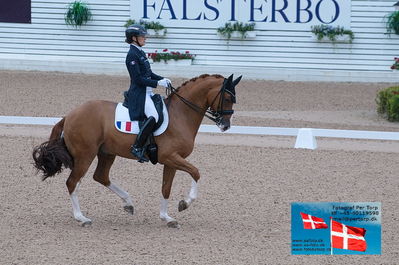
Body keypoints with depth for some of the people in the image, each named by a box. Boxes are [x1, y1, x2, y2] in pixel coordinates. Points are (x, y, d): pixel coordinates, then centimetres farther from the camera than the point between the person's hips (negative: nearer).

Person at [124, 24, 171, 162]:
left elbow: (148, 73, 21)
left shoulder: (140, 53, 16)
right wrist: (158, 83, -19)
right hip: (139, 93, -11)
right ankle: (137, 147, -22)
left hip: (147, 92, 11)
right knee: (153, 117, -28)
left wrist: (163, 79, 6)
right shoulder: (132, 55, -14)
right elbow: (138, 79, -18)